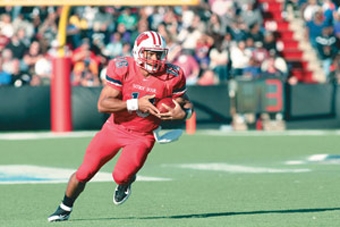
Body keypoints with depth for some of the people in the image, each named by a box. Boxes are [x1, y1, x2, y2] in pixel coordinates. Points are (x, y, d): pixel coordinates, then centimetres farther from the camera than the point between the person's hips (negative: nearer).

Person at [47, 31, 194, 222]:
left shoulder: (171, 76, -14)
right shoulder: (122, 69, -18)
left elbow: (187, 104, 0)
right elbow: (102, 104, -21)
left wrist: (183, 113, -25)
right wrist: (136, 104, -31)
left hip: (143, 136, -1)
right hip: (116, 128, 1)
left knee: (121, 176, -21)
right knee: (84, 174, 1)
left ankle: (126, 183, 19)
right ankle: (65, 209, 29)